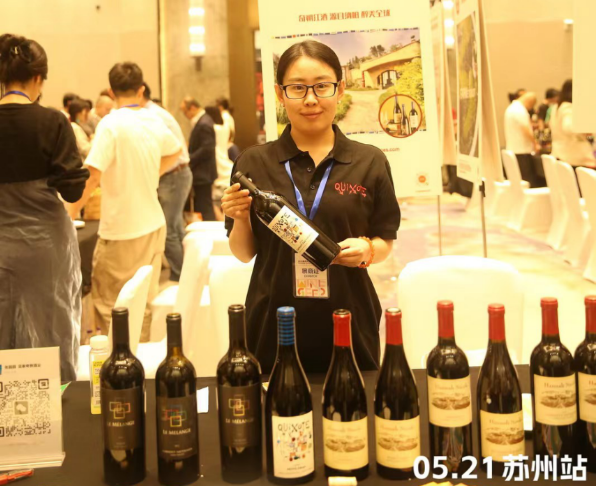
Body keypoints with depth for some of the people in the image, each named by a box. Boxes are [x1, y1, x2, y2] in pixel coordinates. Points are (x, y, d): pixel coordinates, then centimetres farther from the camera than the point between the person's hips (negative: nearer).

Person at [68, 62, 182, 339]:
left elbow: (93, 176, -21)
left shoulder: (111, 124, -15)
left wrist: (69, 215, -12)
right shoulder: (154, 121, 4)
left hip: (122, 229, -6)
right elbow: (174, 152, 25)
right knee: (144, 300, 15)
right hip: (153, 225, 6)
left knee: (107, 303, 4)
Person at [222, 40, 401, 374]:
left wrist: (367, 250, -13)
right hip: (273, 326, 0)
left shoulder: (370, 162, -1)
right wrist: (240, 219, -13)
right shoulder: (253, 164, 0)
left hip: (348, 323, 0)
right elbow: (244, 253, 5)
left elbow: (385, 243, 7)